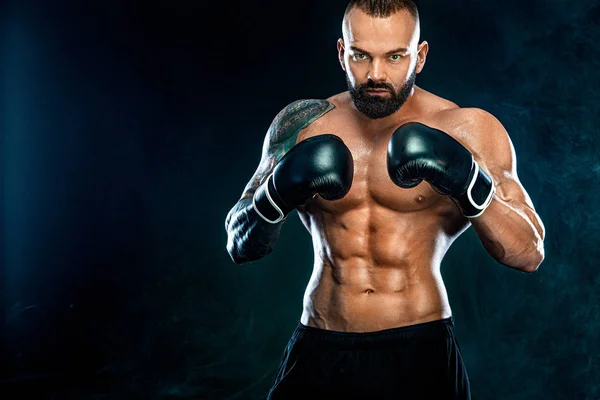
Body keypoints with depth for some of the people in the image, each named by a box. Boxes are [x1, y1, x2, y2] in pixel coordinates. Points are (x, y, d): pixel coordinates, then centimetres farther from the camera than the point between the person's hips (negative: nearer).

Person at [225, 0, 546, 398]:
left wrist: (469, 185, -22)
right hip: (317, 355, 2)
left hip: (420, 355, -2)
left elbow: (529, 253, -7)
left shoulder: (467, 132, -5)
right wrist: (277, 195, -15)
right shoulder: (302, 126, 2)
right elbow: (239, 246, 4)